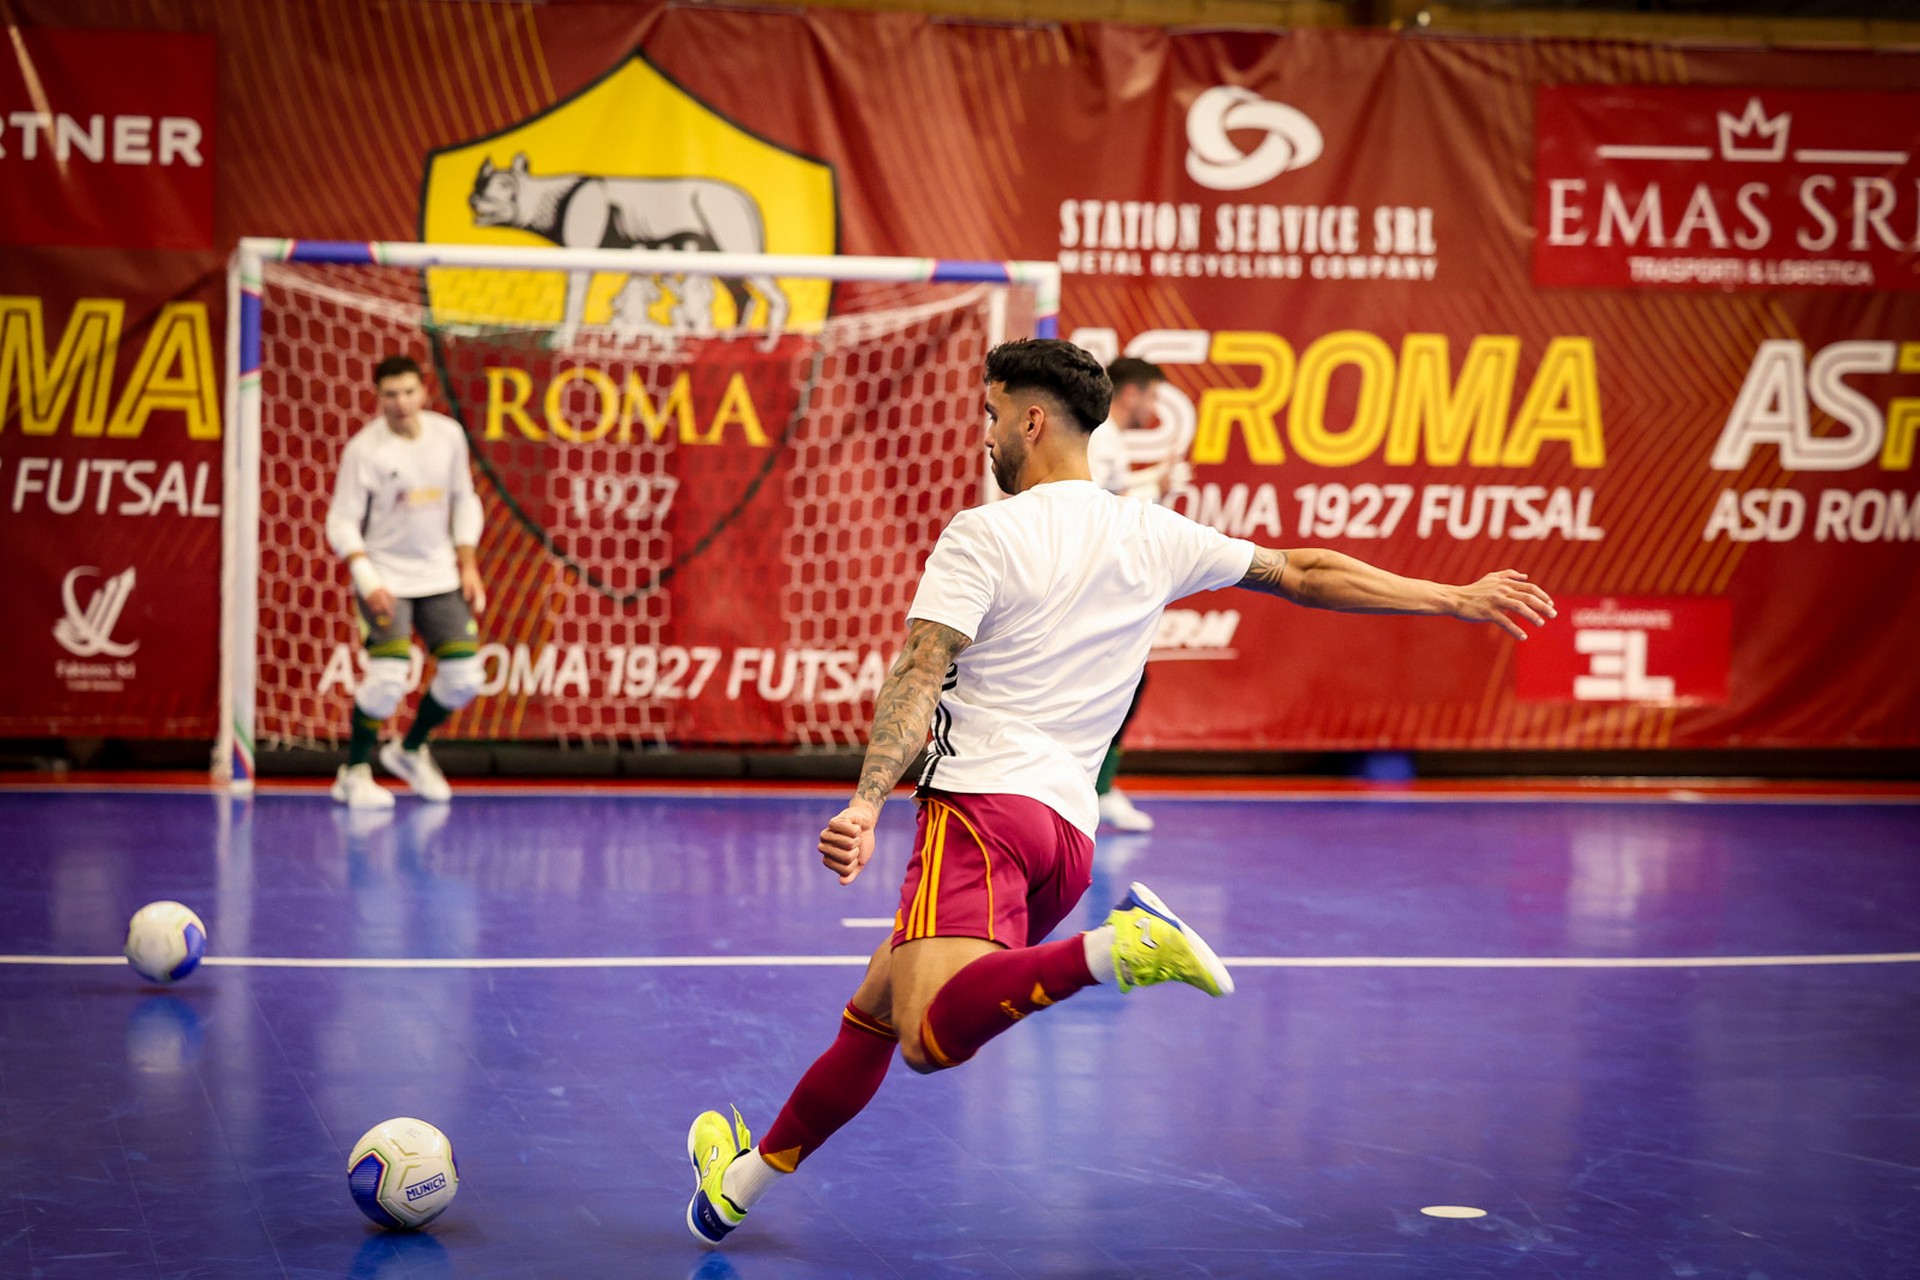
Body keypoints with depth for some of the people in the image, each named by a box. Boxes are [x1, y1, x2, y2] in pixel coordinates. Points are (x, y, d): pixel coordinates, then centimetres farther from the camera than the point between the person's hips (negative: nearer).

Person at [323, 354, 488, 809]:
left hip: (440, 575, 5)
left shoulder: (448, 434, -1)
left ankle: (411, 750, 26)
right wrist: (368, 582, -21)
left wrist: (468, 566, 4)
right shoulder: (363, 449, -14)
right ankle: (354, 771, 1)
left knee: (463, 677, -1)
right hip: (386, 576, -5)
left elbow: (464, 500, 10)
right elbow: (342, 521, -11)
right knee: (388, 675, -19)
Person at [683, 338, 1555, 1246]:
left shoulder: (983, 536, -1)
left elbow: (919, 679, -13)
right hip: (1071, 830, 8)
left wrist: (865, 805, -23)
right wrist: (1457, 598, 30)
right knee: (873, 1010, 21)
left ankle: (1117, 949, -43)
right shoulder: (1155, 538, 14)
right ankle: (745, 1178, 29)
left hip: (982, 803, -8)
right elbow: (1304, 575, 20)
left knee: (933, 1037, -29)